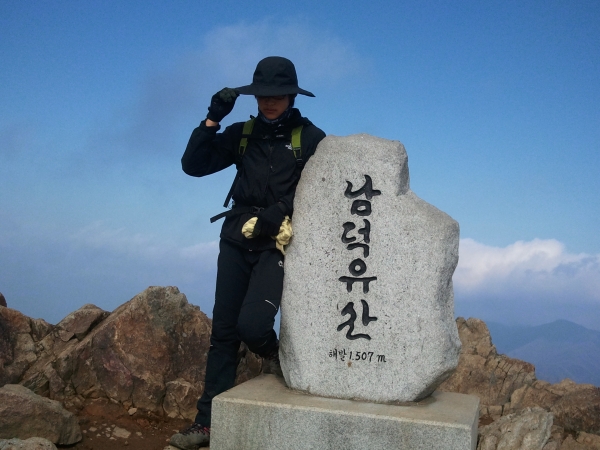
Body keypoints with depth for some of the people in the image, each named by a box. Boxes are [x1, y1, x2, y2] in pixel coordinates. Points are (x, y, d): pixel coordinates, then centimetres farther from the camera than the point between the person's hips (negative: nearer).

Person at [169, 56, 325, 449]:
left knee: (251, 324, -20)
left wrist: (280, 212, -17)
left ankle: (274, 355, 17)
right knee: (223, 330, 4)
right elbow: (193, 165, 3)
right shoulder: (241, 134, 8)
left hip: (279, 244, -3)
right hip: (237, 241, 4)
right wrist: (212, 120, -6)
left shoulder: (311, 139, -1)